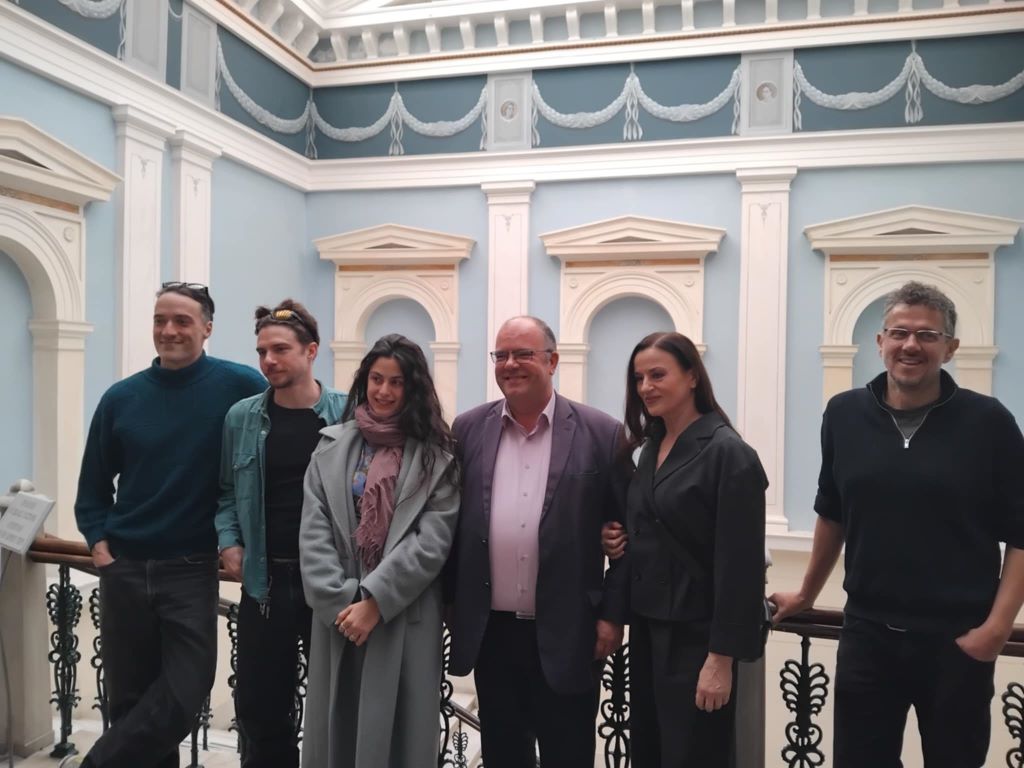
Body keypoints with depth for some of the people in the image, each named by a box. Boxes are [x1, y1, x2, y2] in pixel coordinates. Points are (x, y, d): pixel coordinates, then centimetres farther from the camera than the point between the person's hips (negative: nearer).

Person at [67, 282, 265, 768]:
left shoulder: (234, 385, -8)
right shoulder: (122, 397, 2)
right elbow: (93, 485, 12)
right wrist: (98, 541, -3)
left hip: (191, 569, -2)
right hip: (124, 568, 3)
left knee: (183, 695, -5)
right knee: (130, 698, 12)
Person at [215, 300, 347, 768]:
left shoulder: (347, 414, -6)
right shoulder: (241, 417, 3)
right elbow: (227, 492, 11)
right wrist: (229, 542, -3)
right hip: (265, 580, 3)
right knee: (259, 704, 14)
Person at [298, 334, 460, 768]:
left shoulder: (436, 456, -1)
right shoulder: (332, 445, 7)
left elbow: (433, 540, -9)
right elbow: (313, 534, 1)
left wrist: (375, 601, -14)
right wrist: (341, 602, -9)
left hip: (405, 619, -2)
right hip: (338, 618, 3)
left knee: (398, 731, 7)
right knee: (336, 729, 12)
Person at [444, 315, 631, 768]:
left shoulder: (601, 434, -5)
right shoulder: (468, 430, 3)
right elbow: (450, 522, 8)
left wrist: (612, 614, -5)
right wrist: (450, 603, 7)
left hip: (567, 635, -2)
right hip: (490, 632, 3)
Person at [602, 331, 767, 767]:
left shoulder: (728, 453, -15)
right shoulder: (651, 448, 8)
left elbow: (738, 564, -17)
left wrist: (721, 658, -18)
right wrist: (620, 541, -2)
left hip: (695, 636, -7)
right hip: (646, 627, 7)